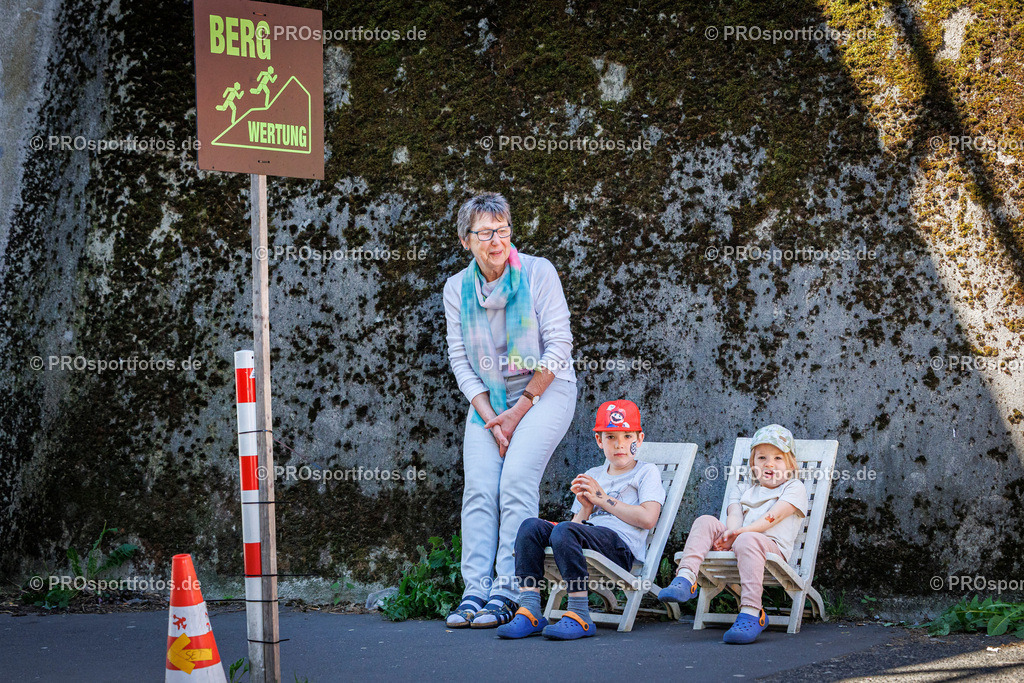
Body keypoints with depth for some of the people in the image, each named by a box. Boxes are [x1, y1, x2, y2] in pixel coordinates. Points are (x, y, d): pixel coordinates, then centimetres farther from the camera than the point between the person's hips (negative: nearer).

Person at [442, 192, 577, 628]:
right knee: (479, 488, -11)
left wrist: (520, 410, -12)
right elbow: (460, 360, 2)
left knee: (516, 479, -19)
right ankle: (475, 591, -11)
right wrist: (490, 417, -10)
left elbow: (559, 345, -11)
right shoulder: (456, 289, 1)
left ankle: (508, 592, -19)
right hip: (487, 397, 4)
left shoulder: (538, 272, -10)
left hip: (544, 389, -4)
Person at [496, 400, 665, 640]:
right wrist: (585, 508, 3)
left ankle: (579, 617, -34)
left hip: (622, 545, -6)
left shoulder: (647, 472, 12)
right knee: (531, 527, -18)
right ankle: (530, 612, -28)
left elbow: (647, 519, -5)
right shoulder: (591, 476, 29)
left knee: (563, 530, -33)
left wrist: (603, 499, -1)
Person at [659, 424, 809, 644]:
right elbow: (734, 515, 10)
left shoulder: (794, 488, 13)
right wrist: (730, 532, -16)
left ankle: (750, 613, -49)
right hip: (734, 544, 5)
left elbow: (775, 515, -5)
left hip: (772, 545, -5)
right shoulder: (743, 489, 30)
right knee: (706, 521, -18)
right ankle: (685, 578, -35)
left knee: (747, 541, -39)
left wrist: (742, 531, -19)